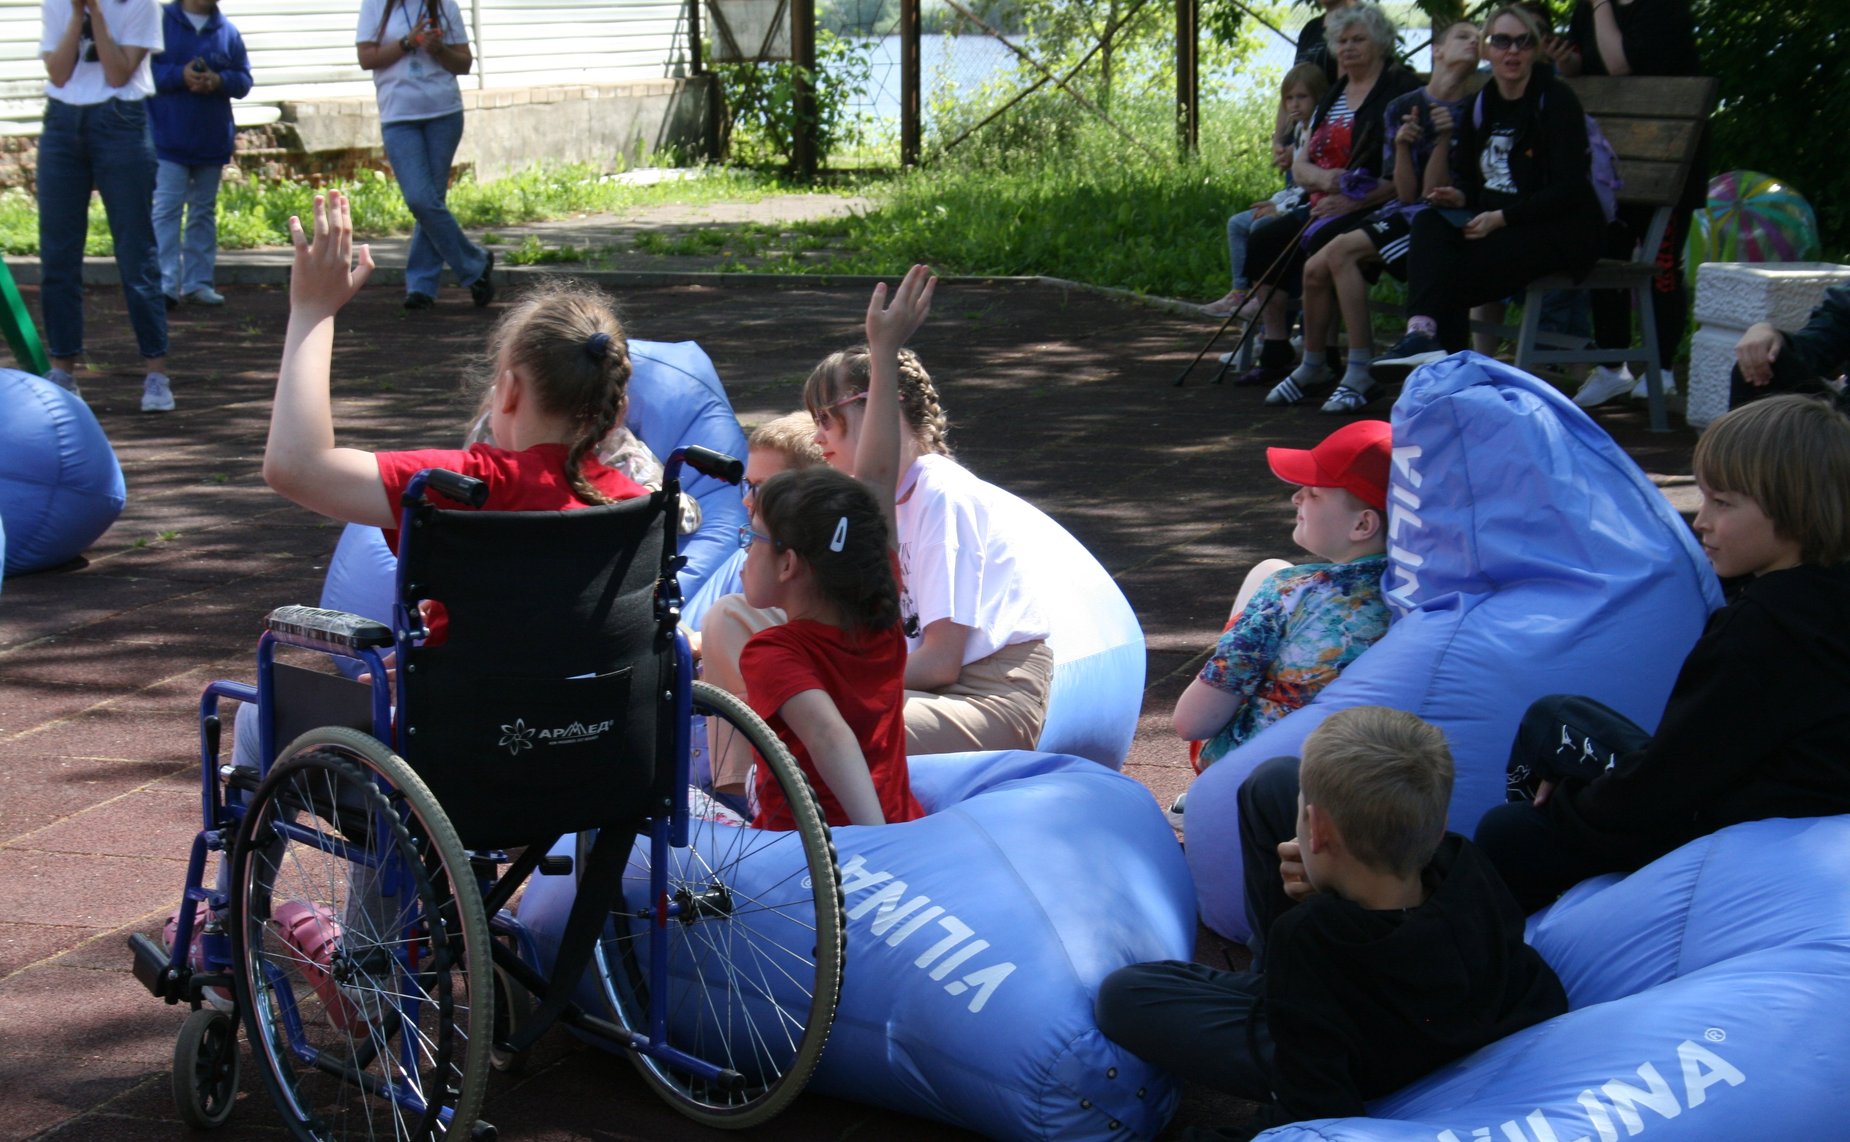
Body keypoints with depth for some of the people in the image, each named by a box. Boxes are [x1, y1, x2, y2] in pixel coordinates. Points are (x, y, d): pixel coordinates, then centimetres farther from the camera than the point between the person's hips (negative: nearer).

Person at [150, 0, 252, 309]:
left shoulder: (227, 32, 7)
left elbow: (244, 80, 6)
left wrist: (219, 81, -15)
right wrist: (180, 76, -21)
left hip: (212, 142, 5)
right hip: (168, 141, -5)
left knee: (204, 212, 11)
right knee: (166, 210, -9)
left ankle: (198, 282, 19)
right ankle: (166, 284, -10)